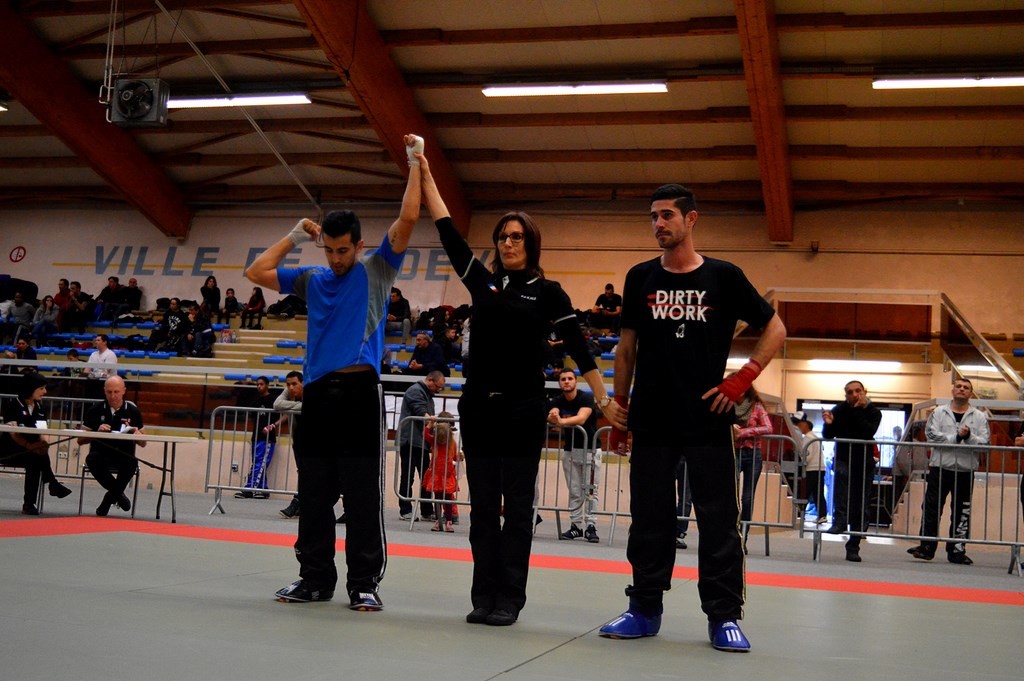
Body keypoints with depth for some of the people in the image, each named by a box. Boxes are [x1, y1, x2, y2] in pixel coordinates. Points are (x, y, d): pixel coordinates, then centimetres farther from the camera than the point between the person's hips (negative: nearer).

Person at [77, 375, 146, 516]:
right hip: (101, 454, 0)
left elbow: (143, 443, 9)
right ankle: (118, 494, -11)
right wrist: (97, 433, -13)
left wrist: (137, 435, -14)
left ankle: (111, 496, -7)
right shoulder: (95, 410, 7)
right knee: (92, 459, -35)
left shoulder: (133, 411, 6)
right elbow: (80, 440, 6)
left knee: (132, 462, -35)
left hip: (124, 455, 0)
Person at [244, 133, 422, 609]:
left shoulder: (377, 270, 5)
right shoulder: (311, 280, 16)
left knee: (363, 494, -4)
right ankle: (315, 577, 18)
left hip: (361, 391, -4)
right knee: (313, 493, 8)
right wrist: (294, 237, 16)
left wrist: (416, 164, -3)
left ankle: (364, 582, 2)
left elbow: (408, 217, -5)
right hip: (318, 392, 5)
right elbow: (255, 272, 17)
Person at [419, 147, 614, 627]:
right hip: (478, 405, 4)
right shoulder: (481, 281, 9)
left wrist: (604, 399, -9)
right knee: (482, 506, 6)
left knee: (517, 506, 1)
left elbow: (577, 347, -3)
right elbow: (447, 231, 7)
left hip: (523, 408, -4)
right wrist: (424, 173, 5)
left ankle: (509, 600, 5)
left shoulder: (546, 292, 0)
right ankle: (483, 596, 12)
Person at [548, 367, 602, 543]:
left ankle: (591, 527, -7)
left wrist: (562, 421, -50)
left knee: (590, 491, -7)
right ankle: (575, 526, 6)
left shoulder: (587, 398, -14)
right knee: (574, 492, 3)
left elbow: (581, 418, -32)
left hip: (590, 449, -4)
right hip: (569, 450, 4)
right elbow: (551, 417, -20)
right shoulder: (557, 402, -1)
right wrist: (553, 417, -45)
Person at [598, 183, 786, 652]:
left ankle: (724, 616, 7)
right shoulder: (641, 278, 7)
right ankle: (645, 609, 18)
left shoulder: (723, 277, -1)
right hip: (651, 420, 3)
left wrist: (742, 378, -5)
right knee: (649, 519, 8)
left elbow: (775, 329, 5)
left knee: (719, 520, -1)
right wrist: (619, 404, 9)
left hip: (707, 420, -2)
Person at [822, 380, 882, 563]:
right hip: (843, 460, -1)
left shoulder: (873, 412, -3)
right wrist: (829, 424, -24)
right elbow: (828, 436, -4)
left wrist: (857, 411, -21)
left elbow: (869, 432, -22)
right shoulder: (840, 410, -3)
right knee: (841, 473, -37)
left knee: (860, 509, 4)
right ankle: (839, 521, -42)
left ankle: (853, 547, 16)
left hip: (864, 463, 1)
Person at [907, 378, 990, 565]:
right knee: (932, 508, -1)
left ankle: (957, 550, 13)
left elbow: (984, 443, -3)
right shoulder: (939, 412, 6)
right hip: (940, 467, -1)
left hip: (966, 470, 1)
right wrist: (957, 437, -15)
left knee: (962, 512, 6)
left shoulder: (979, 417, 6)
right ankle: (926, 547, 4)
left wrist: (969, 437, -20)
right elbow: (932, 435, -8)